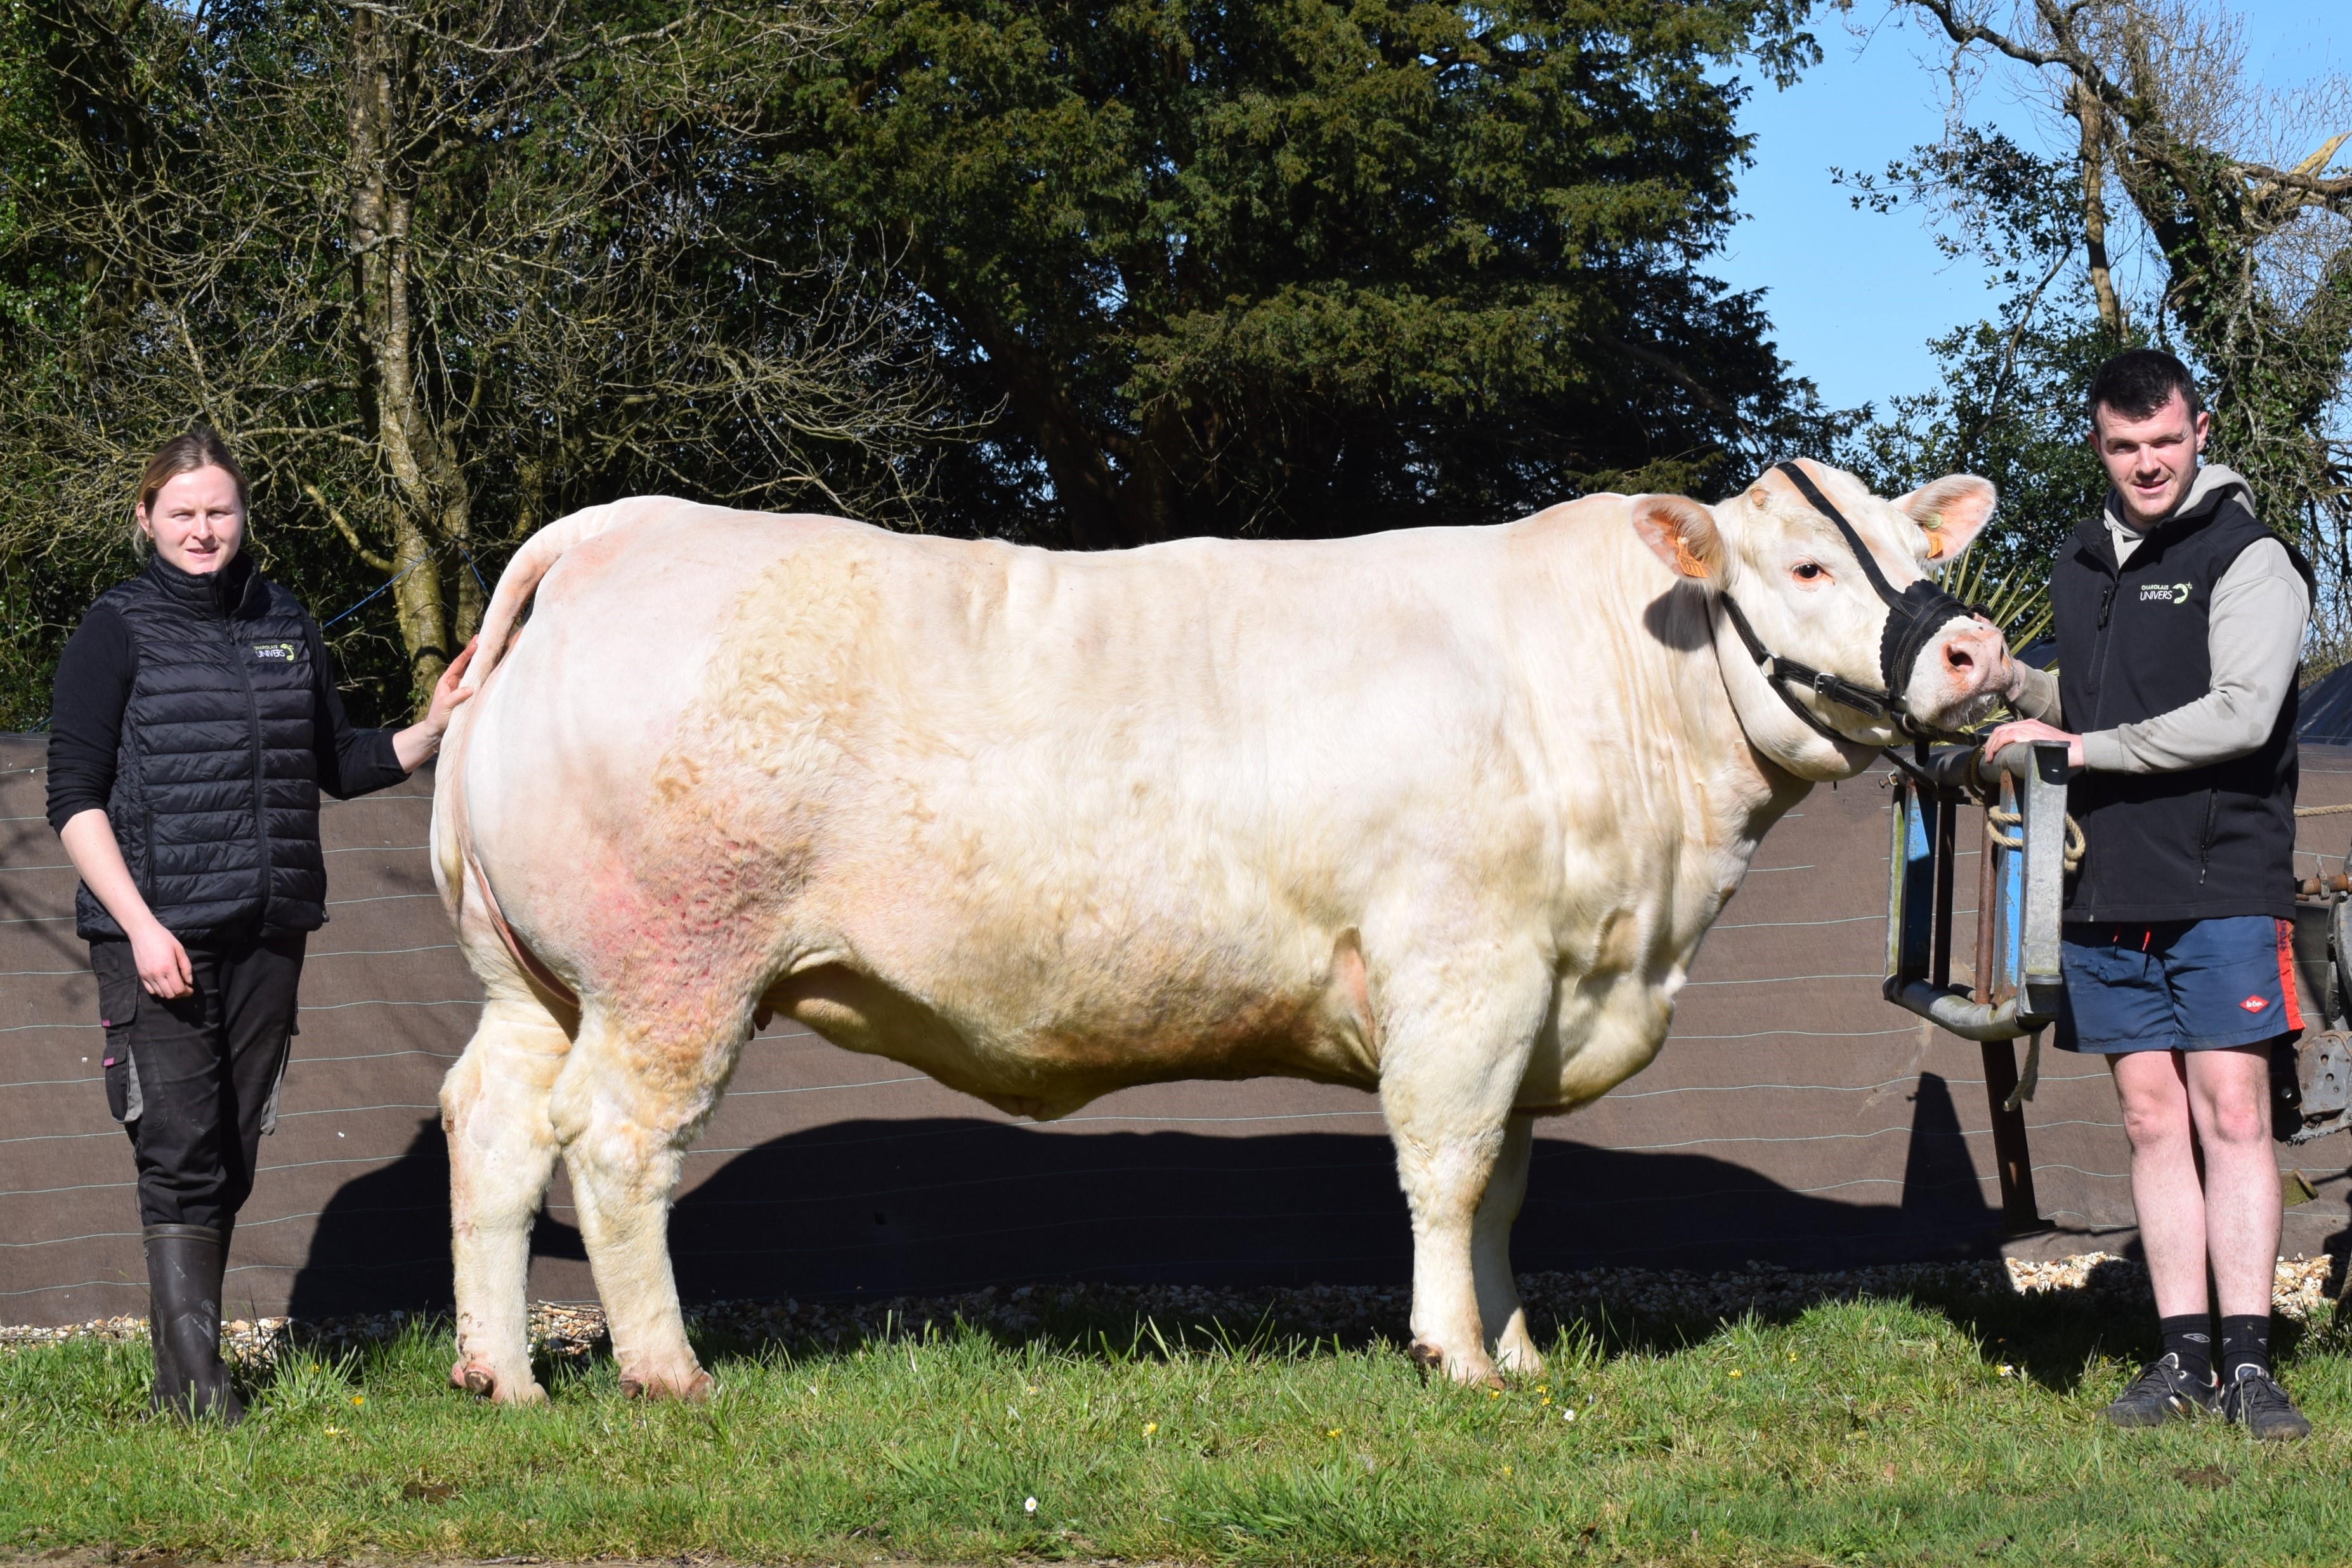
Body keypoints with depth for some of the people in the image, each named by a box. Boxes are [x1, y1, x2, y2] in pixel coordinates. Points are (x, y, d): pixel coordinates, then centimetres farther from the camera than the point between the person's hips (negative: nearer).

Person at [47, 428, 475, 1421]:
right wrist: (139, 924, -13)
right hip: (155, 932, -5)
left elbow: (341, 767, 22)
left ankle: (193, 1359, 17)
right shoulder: (117, 632, -2)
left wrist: (431, 732, 4)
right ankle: (190, 1381, -10)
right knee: (180, 1149, -10)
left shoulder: (284, 628, 13)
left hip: (268, 930, 5)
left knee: (233, 1154, 8)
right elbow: (75, 798, -5)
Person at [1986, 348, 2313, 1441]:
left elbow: (2239, 713, -14)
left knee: (2231, 1110, -9)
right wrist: (2008, 683, 9)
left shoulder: (2247, 558, -4)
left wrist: (2088, 746, -13)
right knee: (2153, 1119, 4)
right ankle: (2184, 1358, 7)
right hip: (2109, 889, 6)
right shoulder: (2082, 566, 17)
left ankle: (2248, 1362, -9)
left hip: (2224, 887, -6)